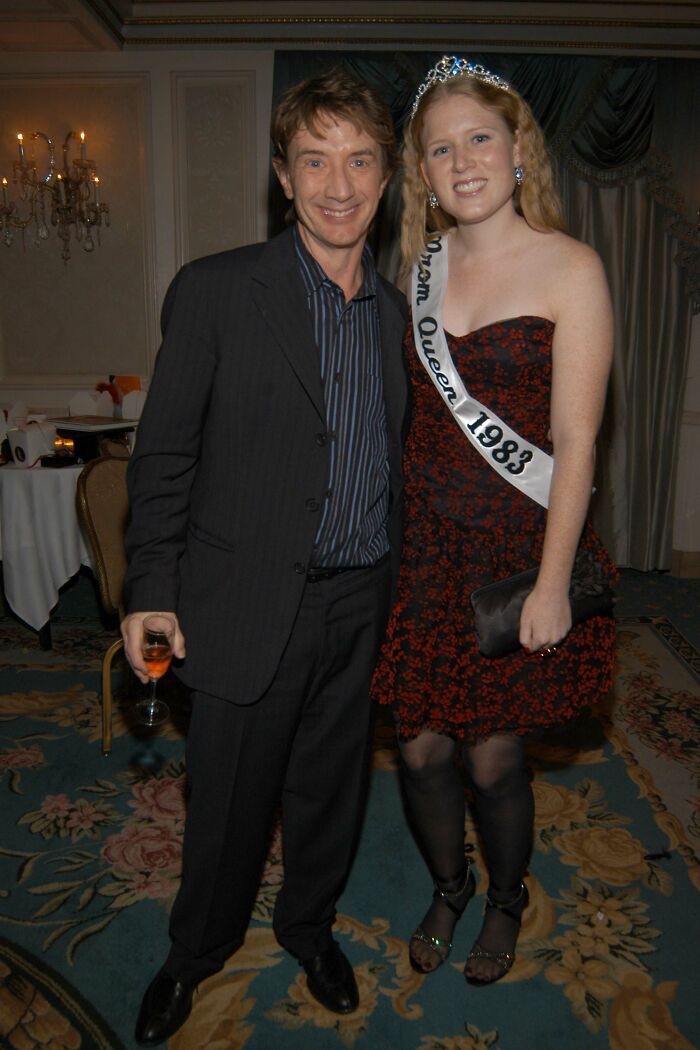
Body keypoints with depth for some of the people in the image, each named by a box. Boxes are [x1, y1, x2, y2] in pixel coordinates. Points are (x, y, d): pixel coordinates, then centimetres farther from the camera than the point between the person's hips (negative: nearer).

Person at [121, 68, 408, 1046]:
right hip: (250, 605, -4)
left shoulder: (395, 309, 7)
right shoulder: (215, 291, -8)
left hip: (362, 601, 4)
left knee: (330, 786, 20)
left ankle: (309, 922, 48)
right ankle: (200, 947, 43)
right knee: (229, 797, 13)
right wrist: (150, 590, -8)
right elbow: (164, 453, -6)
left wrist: (392, 578, 13)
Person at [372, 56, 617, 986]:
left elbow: (575, 441, -11)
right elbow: (415, 409, 11)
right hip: (427, 542, 4)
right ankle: (448, 887, 42)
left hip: (518, 544, -4)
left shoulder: (569, 267, -7)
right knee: (422, 745, 11)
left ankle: (506, 902, 40)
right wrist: (391, 534, 6)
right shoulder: (421, 264, 8)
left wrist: (551, 583, -15)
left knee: (493, 755, 8)